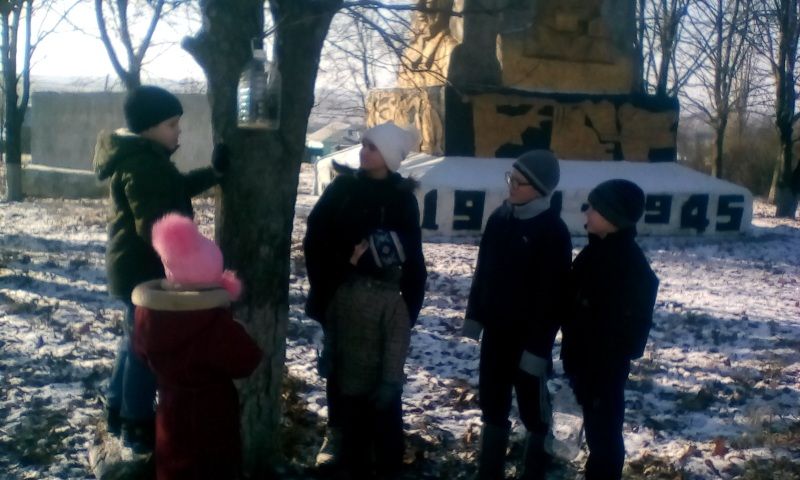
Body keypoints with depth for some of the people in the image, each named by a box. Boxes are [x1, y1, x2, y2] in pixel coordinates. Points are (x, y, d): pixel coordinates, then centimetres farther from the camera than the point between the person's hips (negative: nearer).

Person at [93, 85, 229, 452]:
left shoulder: (140, 154, 10)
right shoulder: (143, 164, -24)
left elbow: (176, 188, 14)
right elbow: (153, 226, -28)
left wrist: (214, 172, 2)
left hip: (134, 265, 11)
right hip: (145, 269, -11)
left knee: (135, 339, 22)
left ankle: (118, 411, 36)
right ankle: (137, 426, 14)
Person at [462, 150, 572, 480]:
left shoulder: (553, 231, -17)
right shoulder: (500, 217, 3)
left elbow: (552, 293, -18)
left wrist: (538, 344, -19)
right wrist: (474, 314, 11)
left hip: (528, 335, -6)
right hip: (496, 329, 7)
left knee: (533, 408, 9)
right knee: (492, 404, 16)